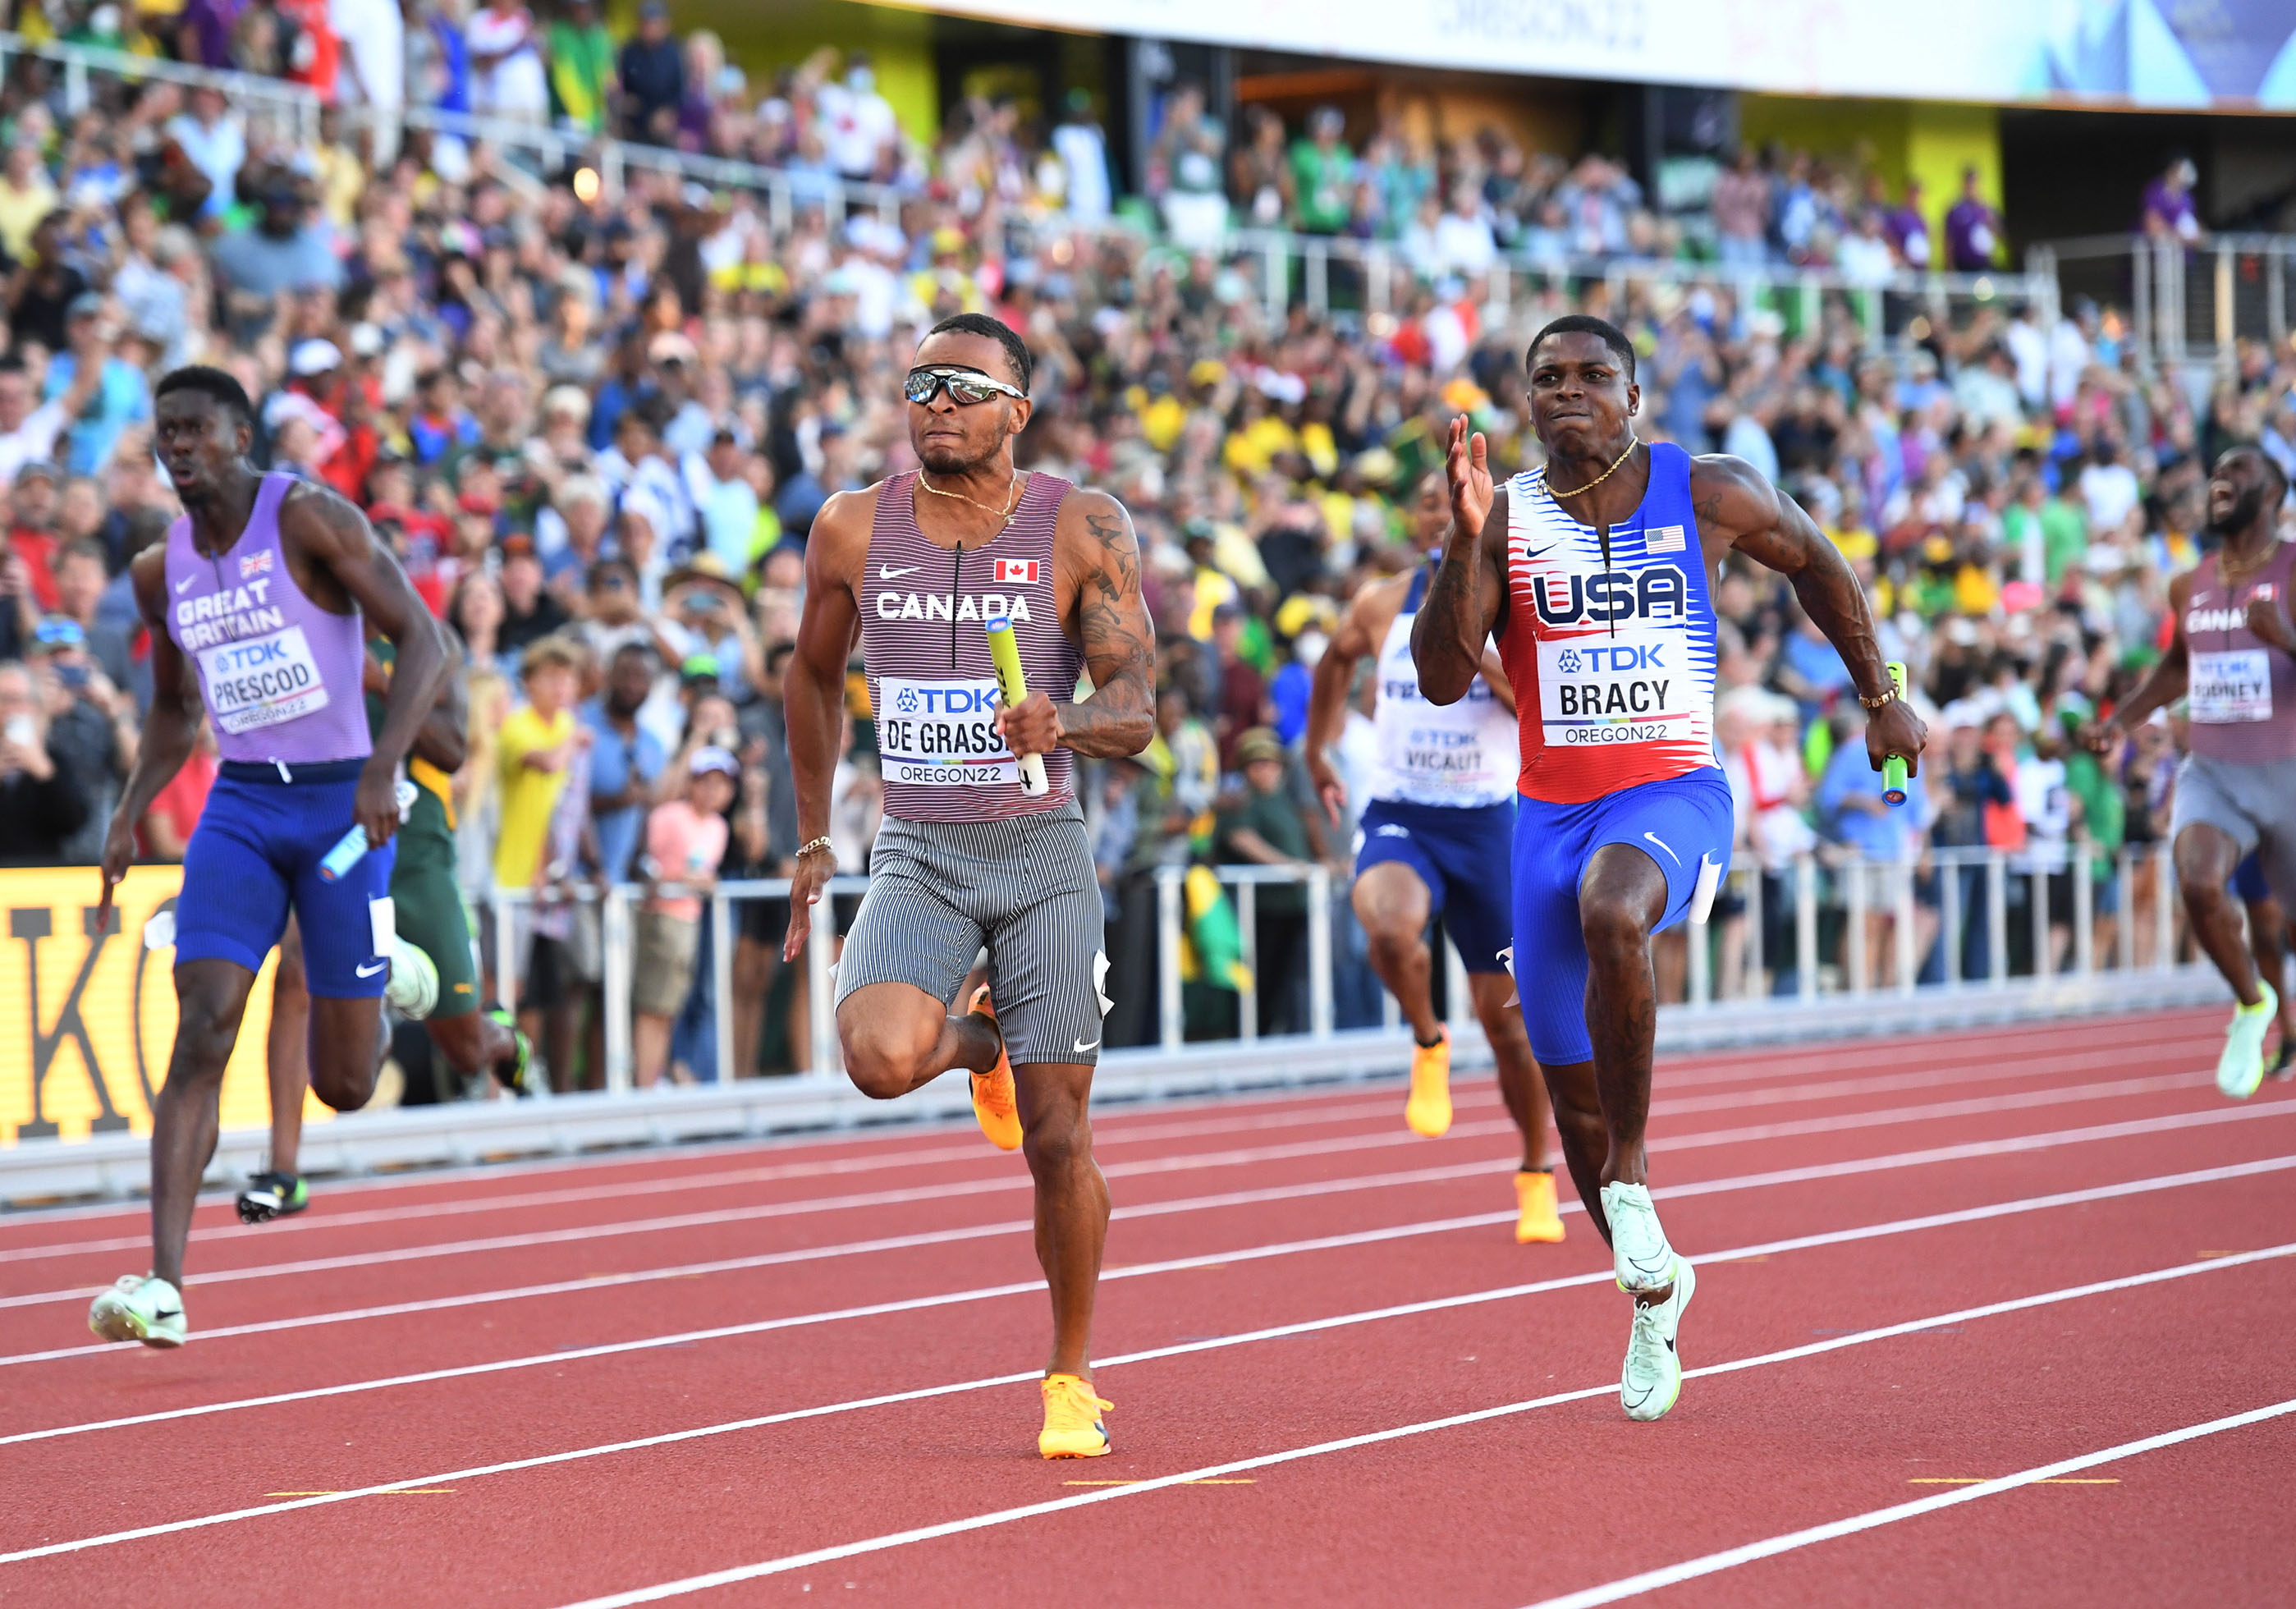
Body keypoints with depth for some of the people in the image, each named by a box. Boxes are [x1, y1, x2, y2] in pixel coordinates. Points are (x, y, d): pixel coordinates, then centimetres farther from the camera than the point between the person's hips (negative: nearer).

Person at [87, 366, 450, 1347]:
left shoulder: (311, 520, -9)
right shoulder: (160, 571, 8)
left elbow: (423, 641, -13)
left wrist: (382, 769, -24)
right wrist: (130, 814, 9)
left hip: (341, 800, -4)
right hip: (238, 807, 4)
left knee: (344, 1087, 2)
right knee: (200, 1036, -17)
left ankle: (400, 975, 41)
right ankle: (165, 1283, -21)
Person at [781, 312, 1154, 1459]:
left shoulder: (1082, 530, -5)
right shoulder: (854, 530, 2)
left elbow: (1135, 707, -8)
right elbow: (813, 674, 18)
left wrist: (1064, 725, -31)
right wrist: (813, 839, 18)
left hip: (1045, 856, -1)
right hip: (916, 854, 1)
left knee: (1057, 1135, -1)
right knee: (879, 1058, -26)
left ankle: (1071, 1376, 19)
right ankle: (974, 1042, 12)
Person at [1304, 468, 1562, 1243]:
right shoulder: (1379, 606, 2)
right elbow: (1336, 659, 24)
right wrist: (1317, 749, 26)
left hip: (1487, 823, 0)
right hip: (1398, 818, 0)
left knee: (1507, 1016, 7)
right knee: (1389, 926, -35)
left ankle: (1537, 1179, 26)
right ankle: (1427, 1045, -2)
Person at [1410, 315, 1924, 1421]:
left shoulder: (1710, 497, -1)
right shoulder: (1505, 521, -1)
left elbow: (1816, 562, 18)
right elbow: (1441, 679, -11)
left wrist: (1880, 697, 22)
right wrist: (1465, 540, -22)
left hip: (1673, 795, -3)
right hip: (1550, 809, 3)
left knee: (1610, 914, -38)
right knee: (1572, 1089, 6)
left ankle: (1631, 1171, -19)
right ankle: (1652, 1291, 31)